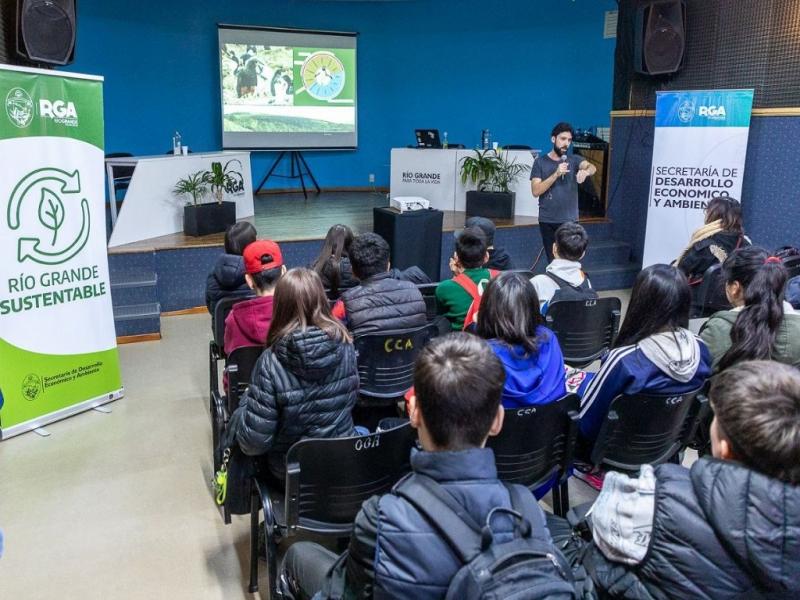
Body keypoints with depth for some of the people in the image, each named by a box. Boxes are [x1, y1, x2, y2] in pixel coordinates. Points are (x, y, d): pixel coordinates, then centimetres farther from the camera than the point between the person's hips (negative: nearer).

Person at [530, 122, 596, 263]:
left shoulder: (574, 159, 1)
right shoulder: (540, 162, -1)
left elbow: (592, 167, -20)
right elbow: (535, 191, -11)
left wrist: (585, 171, -44)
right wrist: (556, 174, -22)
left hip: (569, 220, 0)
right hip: (547, 221, 0)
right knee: (553, 260, 9)